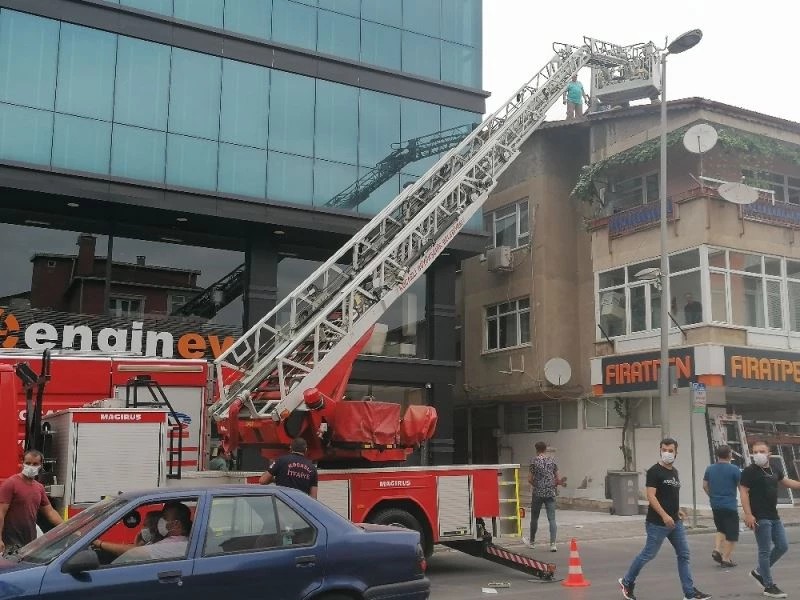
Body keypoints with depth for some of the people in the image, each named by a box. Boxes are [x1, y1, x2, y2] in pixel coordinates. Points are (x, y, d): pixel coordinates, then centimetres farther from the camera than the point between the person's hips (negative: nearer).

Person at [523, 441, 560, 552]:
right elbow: (558, 479, 5)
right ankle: (553, 544, -11)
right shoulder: (552, 460, 4)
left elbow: (530, 479, -5)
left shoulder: (534, 461, -4)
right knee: (552, 519, -1)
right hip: (550, 494, 2)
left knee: (534, 518, 13)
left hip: (538, 494, -2)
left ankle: (532, 542, 28)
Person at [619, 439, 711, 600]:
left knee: (684, 555, 6)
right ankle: (626, 582, 18)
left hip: (675, 523, 8)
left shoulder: (674, 472, 14)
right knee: (648, 554, 1)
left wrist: (677, 510, 11)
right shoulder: (654, 471, -12)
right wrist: (664, 515, -25)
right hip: (657, 523, -8)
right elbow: (651, 496, -19)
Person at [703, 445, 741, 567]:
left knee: (721, 529, 22)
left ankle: (717, 550, 6)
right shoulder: (734, 469, -9)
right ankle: (726, 559, -1)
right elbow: (741, 487, -5)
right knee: (731, 534, 2)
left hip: (715, 505, 6)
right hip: (730, 505, -6)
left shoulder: (709, 469, 6)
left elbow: (705, 486, 12)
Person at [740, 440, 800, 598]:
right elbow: (743, 492, -15)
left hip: (774, 516, 8)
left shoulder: (775, 468, 10)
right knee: (765, 551, -3)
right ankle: (769, 586, 6)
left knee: (782, 546, 12)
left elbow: (786, 481, 27)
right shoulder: (749, 471, -11)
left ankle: (759, 572, 26)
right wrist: (748, 514, -22)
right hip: (760, 518, -8)